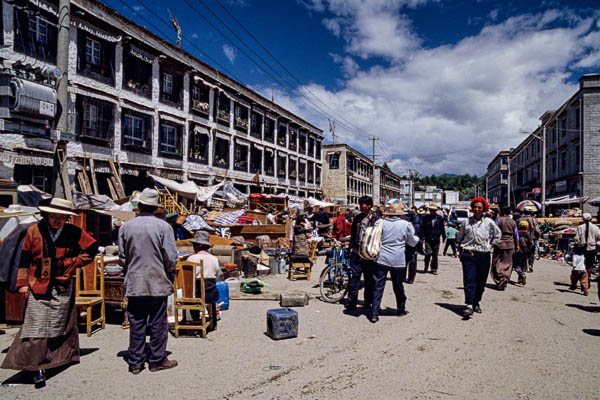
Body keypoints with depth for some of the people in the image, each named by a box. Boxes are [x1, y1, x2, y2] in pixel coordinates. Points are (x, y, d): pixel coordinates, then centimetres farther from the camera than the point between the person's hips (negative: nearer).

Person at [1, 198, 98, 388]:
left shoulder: (74, 233, -2)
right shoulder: (34, 231, 0)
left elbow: (93, 247, 9)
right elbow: (25, 258, 6)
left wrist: (75, 262, 1)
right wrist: (23, 283, 3)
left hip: (63, 288, 0)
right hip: (38, 287, 0)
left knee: (57, 327, 8)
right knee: (36, 327, -3)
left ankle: (59, 359, 22)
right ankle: (37, 367, 3)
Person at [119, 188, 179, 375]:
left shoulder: (126, 227, 2)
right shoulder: (163, 226, -8)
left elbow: (122, 257, 7)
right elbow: (171, 257, -9)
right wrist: (170, 276, 7)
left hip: (134, 284, 3)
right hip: (158, 283, -3)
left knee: (136, 324, 10)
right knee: (158, 323, 7)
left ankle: (135, 362, 18)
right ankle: (157, 360, 16)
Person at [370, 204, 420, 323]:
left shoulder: (381, 223, -2)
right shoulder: (406, 225, -4)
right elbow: (412, 242, 8)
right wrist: (417, 238, 30)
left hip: (382, 259, 1)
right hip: (398, 260, 0)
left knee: (378, 287, 2)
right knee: (398, 286, 16)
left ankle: (374, 314, 0)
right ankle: (401, 309, 33)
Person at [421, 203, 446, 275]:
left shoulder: (439, 218, 5)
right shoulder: (425, 218, 2)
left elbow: (442, 228, 11)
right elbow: (422, 228, 4)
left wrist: (444, 236, 11)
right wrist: (422, 236, -3)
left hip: (436, 239, 2)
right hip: (428, 239, -1)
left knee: (435, 254, 7)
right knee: (428, 253, -10)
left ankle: (434, 269, 19)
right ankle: (426, 267, 13)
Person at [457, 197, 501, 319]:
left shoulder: (489, 222, 5)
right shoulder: (466, 222, 4)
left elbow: (498, 234, 22)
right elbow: (459, 238, 14)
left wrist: (491, 245, 11)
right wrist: (460, 251, 8)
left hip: (484, 255, 2)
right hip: (468, 254, -2)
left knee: (481, 281, 9)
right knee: (469, 280, -11)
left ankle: (476, 302, 25)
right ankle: (469, 305, -15)